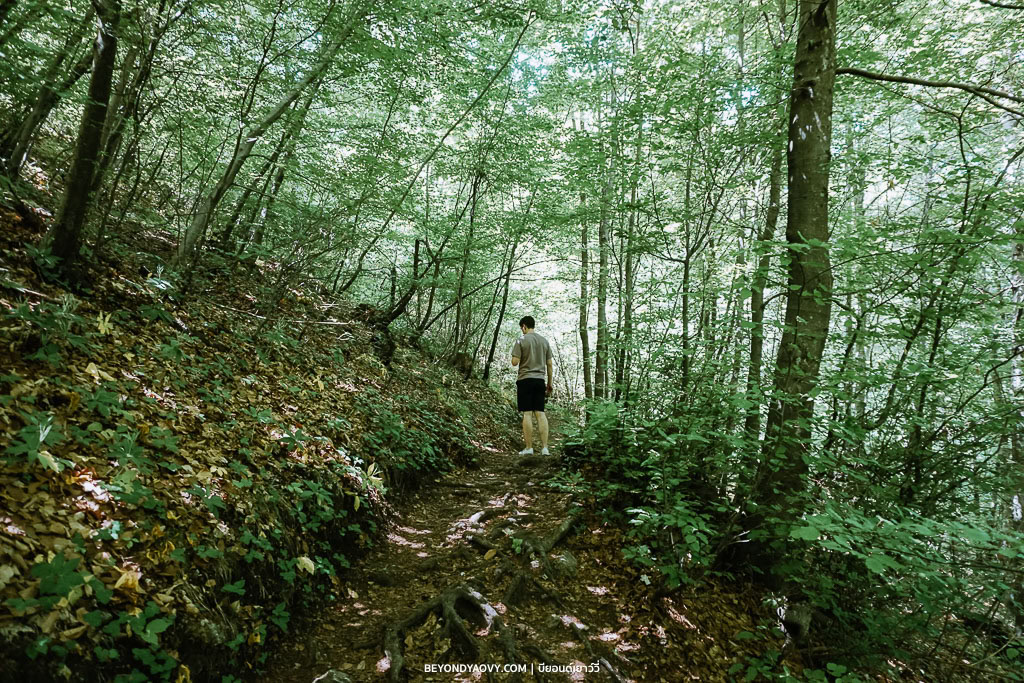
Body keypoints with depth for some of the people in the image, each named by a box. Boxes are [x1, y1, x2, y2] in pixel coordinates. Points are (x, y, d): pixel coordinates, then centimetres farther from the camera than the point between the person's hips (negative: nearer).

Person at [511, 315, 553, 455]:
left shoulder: (521, 340, -4)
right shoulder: (544, 341, 11)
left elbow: (514, 362, -10)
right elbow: (549, 365, 11)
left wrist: (515, 359, 14)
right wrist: (549, 385, 18)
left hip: (526, 380, -4)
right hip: (540, 380, 4)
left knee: (527, 413, -1)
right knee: (540, 413, 6)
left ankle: (529, 448, 1)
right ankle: (544, 448, 2)